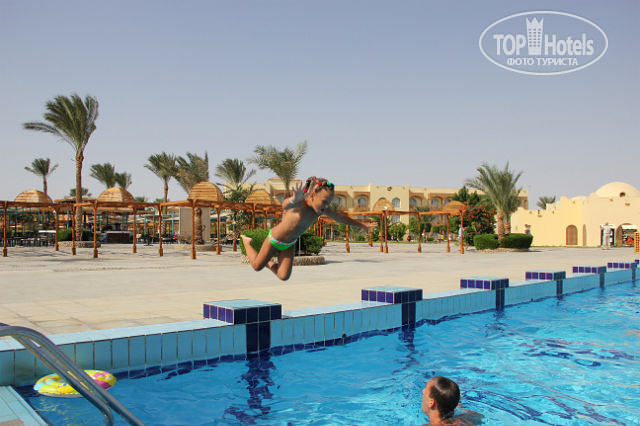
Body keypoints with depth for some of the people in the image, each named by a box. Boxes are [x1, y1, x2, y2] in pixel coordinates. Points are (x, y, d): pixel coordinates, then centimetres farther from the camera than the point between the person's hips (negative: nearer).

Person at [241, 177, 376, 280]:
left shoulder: (322, 209, -16)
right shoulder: (299, 204, -37)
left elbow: (340, 217, 1)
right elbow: (284, 205, -60)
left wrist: (362, 225, 13)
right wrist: (293, 200, -86)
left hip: (290, 244, 6)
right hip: (274, 239, -5)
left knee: (284, 276, 2)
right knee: (257, 266, 13)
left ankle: (268, 263, 33)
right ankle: (247, 241, 39)